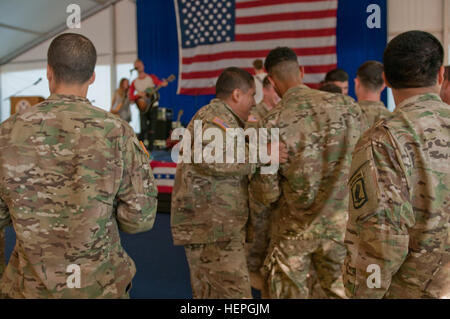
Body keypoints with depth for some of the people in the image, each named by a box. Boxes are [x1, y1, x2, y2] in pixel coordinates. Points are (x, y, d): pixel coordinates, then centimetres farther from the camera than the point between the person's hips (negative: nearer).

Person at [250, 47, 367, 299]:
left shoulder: (274, 124, -15)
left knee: (291, 293, 16)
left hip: (294, 230, -2)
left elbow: (267, 193, -10)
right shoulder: (348, 105, -7)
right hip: (341, 225, 3)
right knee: (343, 291, 18)